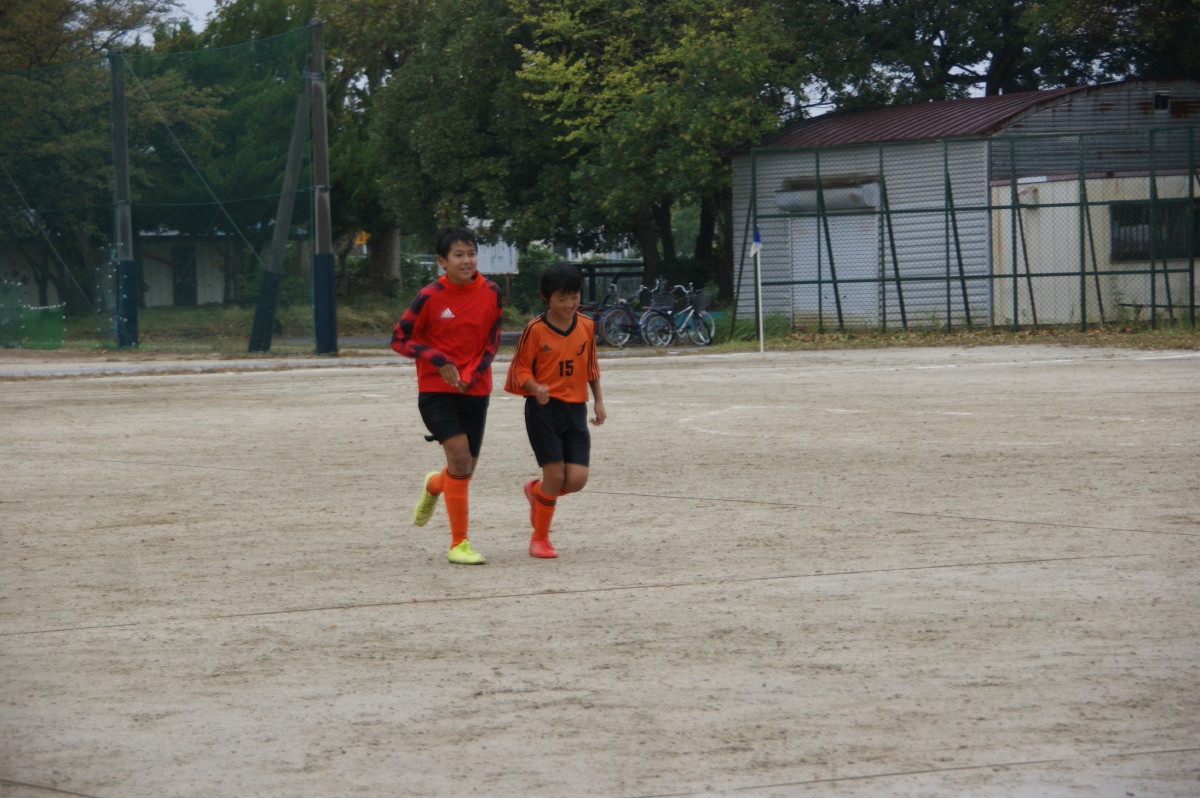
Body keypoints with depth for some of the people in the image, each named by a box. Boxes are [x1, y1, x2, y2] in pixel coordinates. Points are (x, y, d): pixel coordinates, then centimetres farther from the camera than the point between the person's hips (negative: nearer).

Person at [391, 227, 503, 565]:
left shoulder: (490, 293, -1)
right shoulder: (430, 297, -10)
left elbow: (491, 342, 5)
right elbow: (400, 339, -4)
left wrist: (470, 375, -10)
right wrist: (439, 361, -17)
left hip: (475, 390, 4)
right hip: (436, 390, -4)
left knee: (465, 470, 8)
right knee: (459, 456, -20)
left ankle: (433, 486, 47)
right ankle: (459, 543, -11)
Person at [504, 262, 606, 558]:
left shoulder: (586, 326, 5)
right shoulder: (535, 329, -9)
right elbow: (520, 368, -5)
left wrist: (598, 401, 17)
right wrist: (535, 389, -24)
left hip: (576, 410, 4)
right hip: (544, 409, -4)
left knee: (577, 479, -6)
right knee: (555, 474, -8)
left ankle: (536, 491, 28)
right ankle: (540, 538, 11)